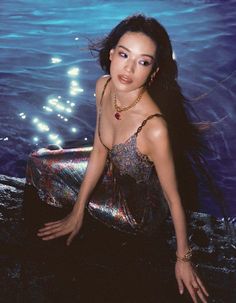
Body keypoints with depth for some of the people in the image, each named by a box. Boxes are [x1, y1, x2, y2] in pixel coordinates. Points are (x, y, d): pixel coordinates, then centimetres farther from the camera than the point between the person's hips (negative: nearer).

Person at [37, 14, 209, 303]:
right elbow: (99, 152, -7)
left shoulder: (154, 128, -40)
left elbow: (174, 198, -26)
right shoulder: (103, 87, -20)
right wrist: (77, 213, -3)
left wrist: (183, 258, -13)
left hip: (141, 209, -6)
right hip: (115, 174, 6)